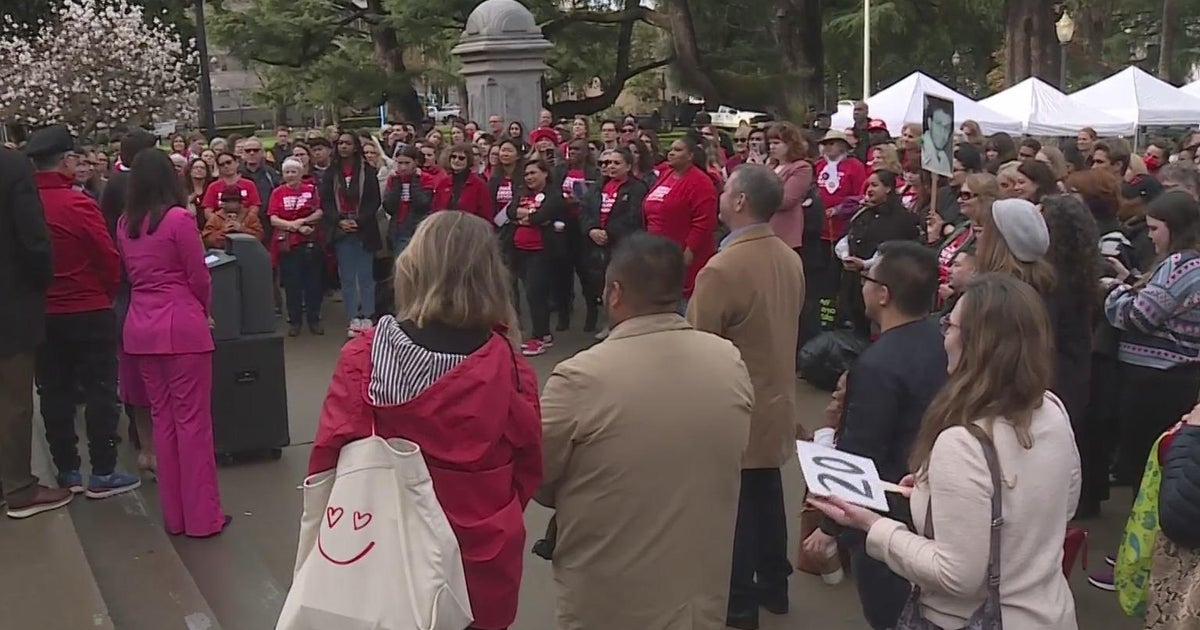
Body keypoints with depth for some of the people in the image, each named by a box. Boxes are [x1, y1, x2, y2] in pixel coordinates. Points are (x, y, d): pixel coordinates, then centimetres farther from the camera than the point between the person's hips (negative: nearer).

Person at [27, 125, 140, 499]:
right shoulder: (78, 204, -16)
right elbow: (109, 259, -14)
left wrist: (38, 293, 17)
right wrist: (108, 294, 4)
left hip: (41, 313, 5)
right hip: (88, 312, -5)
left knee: (54, 392, 12)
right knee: (100, 390, 3)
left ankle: (67, 471, 20)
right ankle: (102, 473, 6)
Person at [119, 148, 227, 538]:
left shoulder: (125, 224, 8)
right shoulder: (178, 219, -10)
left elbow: (131, 275, 9)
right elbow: (199, 278, -6)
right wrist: (205, 312, 11)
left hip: (141, 327, 6)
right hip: (183, 325, -6)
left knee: (162, 418, 13)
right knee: (192, 420, 0)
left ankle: (173, 514, 20)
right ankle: (202, 515, 6)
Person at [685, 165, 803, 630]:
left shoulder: (722, 268, -26)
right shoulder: (791, 259, 0)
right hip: (775, 400, 8)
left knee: (734, 503, 7)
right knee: (767, 494, 20)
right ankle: (773, 586, 35)